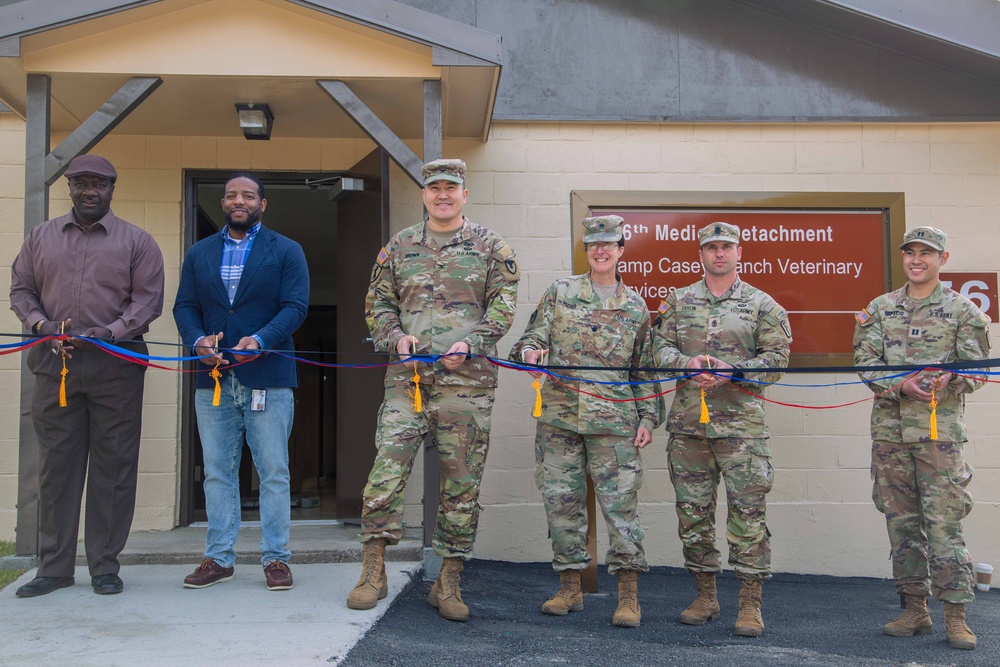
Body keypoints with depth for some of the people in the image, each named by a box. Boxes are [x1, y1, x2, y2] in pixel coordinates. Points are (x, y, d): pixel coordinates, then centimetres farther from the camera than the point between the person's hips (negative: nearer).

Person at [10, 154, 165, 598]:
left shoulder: (136, 242, 7)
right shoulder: (41, 237, 16)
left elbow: (148, 299, 0)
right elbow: (21, 290, 14)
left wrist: (109, 333, -13)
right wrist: (43, 325, -5)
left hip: (116, 366, -2)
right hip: (54, 365, 3)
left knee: (113, 467, 0)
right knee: (56, 466, 5)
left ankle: (105, 566, 10)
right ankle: (54, 567, 15)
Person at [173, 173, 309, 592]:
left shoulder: (286, 252, 6)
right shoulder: (199, 253, 16)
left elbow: (295, 307, -5)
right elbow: (184, 306, 10)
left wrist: (259, 340, -21)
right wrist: (197, 340, -10)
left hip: (267, 378, -3)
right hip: (213, 379, 3)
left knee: (274, 473, 1)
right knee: (217, 473, 8)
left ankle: (275, 558, 10)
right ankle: (219, 558, 18)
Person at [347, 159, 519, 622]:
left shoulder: (490, 245, 9)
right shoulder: (399, 246, 14)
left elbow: (503, 303, 3)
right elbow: (378, 302, 17)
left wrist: (470, 344, -12)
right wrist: (396, 336, -3)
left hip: (467, 380, -1)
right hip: (407, 376, 1)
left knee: (461, 482, 3)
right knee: (386, 467, -7)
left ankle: (449, 583, 16)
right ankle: (373, 573, 8)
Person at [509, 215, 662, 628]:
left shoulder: (635, 307, 10)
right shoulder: (559, 292, 8)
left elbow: (644, 369, 12)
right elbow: (533, 337, 5)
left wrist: (648, 417, 5)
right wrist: (530, 352, -19)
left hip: (614, 420, -1)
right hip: (559, 415, 1)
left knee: (621, 503, -3)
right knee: (562, 501, 6)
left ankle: (628, 597, 6)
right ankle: (569, 589, 19)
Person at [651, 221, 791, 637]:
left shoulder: (762, 305, 6)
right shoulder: (679, 302, 13)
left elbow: (776, 358, 1)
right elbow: (660, 346, 8)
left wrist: (733, 371, -15)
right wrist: (688, 363, -12)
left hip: (741, 422, -3)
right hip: (687, 422, 3)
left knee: (747, 512, -4)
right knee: (692, 511, 8)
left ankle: (750, 606, 7)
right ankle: (705, 598, 22)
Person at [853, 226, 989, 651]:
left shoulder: (962, 310, 4)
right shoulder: (879, 309, 11)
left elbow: (977, 369, 2)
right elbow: (865, 362, 4)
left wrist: (948, 380, -20)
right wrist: (900, 385, -14)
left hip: (940, 428, -3)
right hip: (890, 428, 3)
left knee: (944, 521, -5)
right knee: (901, 520, 8)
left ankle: (956, 616, 5)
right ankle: (915, 610, 19)